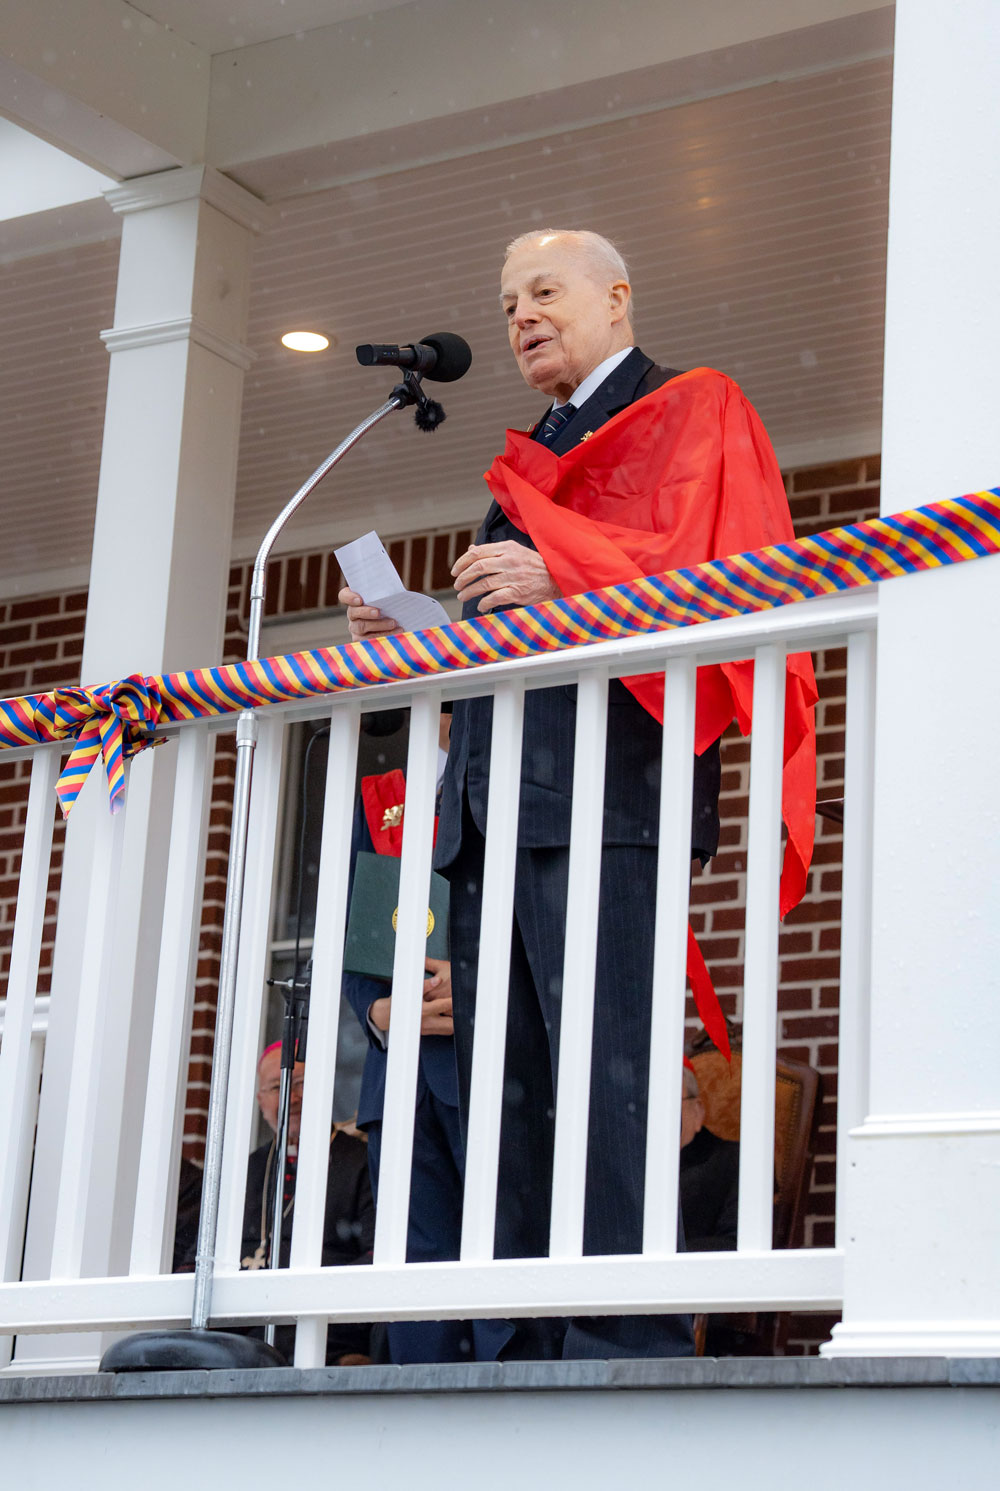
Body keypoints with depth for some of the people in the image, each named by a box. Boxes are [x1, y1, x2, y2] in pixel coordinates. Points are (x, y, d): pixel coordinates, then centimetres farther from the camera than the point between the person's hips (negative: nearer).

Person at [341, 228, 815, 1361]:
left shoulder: (693, 411, 9)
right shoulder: (530, 463, 32)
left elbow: (719, 576, -6)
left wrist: (562, 580, -17)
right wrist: (415, 632, 11)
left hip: (603, 787, -8)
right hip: (490, 802, 8)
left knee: (606, 1083, -15)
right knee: (504, 1096, 0)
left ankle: (628, 1347, -16)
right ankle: (528, 1364, 0)